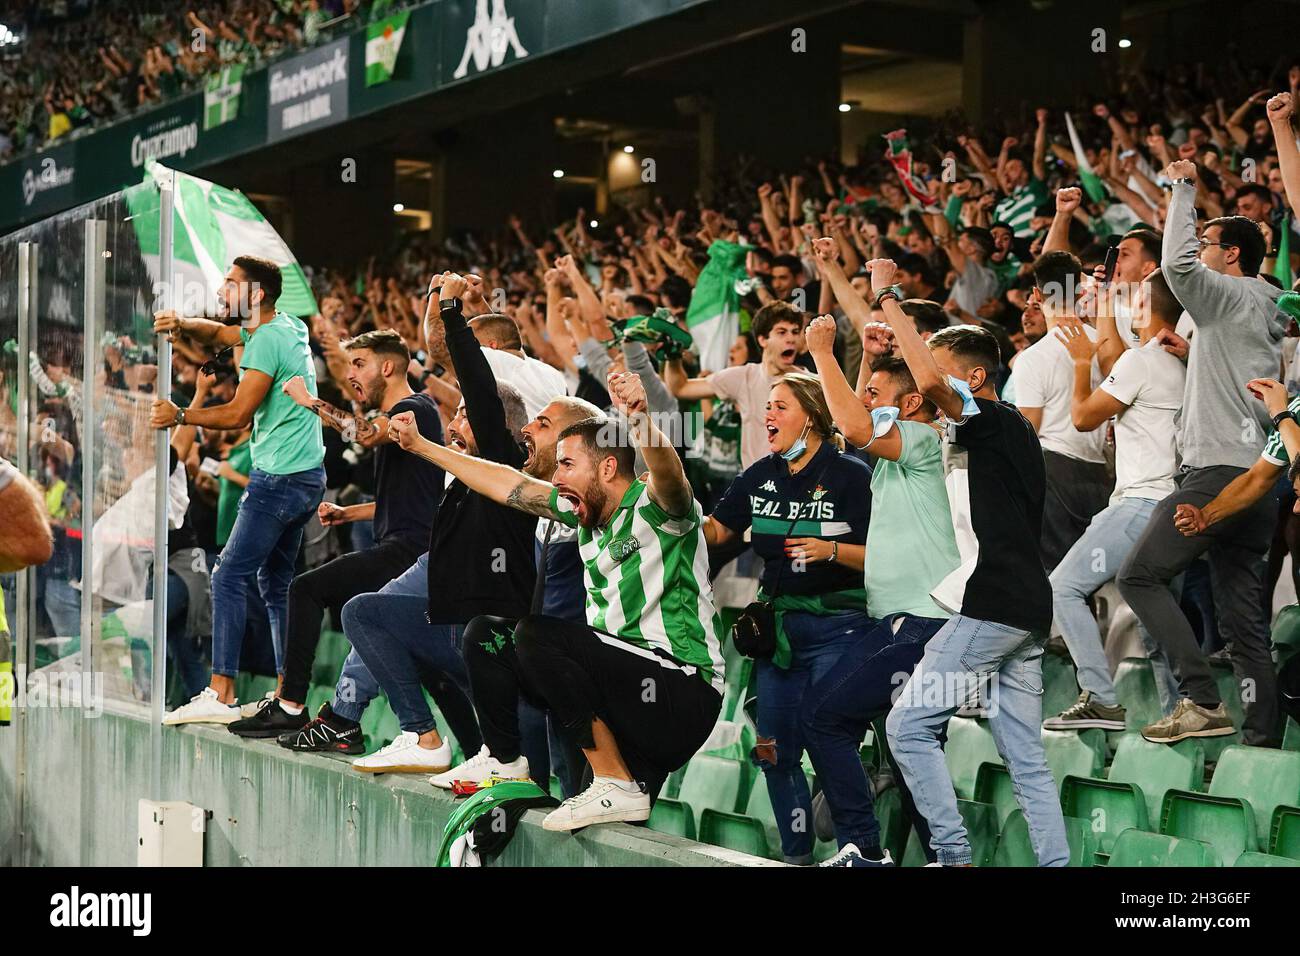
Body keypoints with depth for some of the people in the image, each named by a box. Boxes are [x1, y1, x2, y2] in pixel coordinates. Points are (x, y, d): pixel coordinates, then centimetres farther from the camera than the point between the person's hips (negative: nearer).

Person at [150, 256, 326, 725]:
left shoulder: (267, 341, -14)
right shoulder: (287, 327, 15)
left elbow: (238, 414, -18)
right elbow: (218, 333, 25)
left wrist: (180, 416, -9)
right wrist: (181, 325, 5)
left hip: (280, 478, -10)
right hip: (307, 476, 10)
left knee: (230, 577, -10)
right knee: (275, 581, 13)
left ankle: (220, 694, -14)